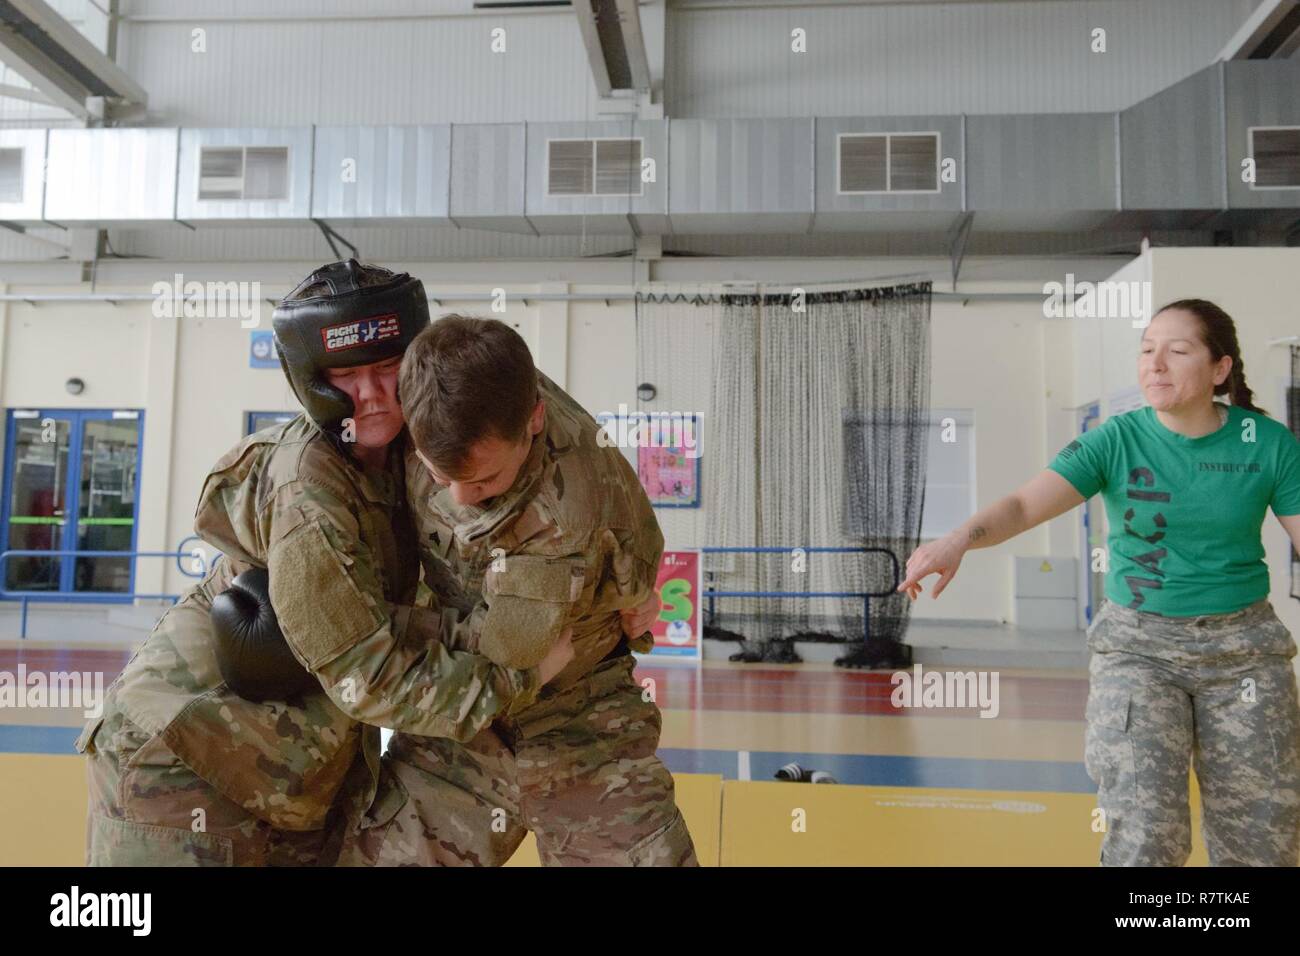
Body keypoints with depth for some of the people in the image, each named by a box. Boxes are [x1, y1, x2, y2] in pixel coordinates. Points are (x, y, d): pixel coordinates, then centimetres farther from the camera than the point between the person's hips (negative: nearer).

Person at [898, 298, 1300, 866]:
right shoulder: (1116, 441, -10)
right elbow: (1024, 504, -23)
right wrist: (956, 541, -42)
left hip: (1244, 647, 2)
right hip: (1136, 644, -2)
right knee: (1143, 832, -9)